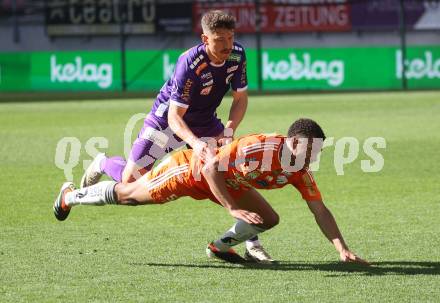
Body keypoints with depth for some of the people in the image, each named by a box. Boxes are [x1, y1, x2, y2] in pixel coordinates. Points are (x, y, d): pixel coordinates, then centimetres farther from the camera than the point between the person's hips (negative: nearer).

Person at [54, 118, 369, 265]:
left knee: (269, 219, -4)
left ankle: (221, 246, 17)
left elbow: (320, 211, -12)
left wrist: (343, 250, -20)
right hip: (190, 169, -7)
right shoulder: (260, 147, -38)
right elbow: (211, 169, -36)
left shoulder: (301, 174, -16)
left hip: (223, 182, 7)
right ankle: (71, 196, 30)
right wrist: (233, 208, -39)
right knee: (129, 194, 6)